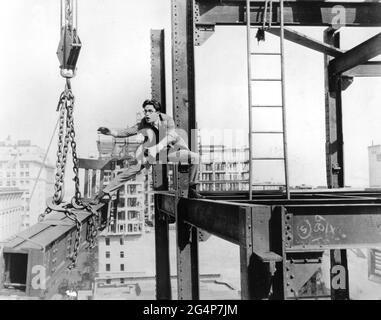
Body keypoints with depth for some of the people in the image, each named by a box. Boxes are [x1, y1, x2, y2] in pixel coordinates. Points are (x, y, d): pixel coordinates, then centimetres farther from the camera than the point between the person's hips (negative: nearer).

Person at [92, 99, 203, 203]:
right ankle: (104, 192, -5)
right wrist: (111, 132, -34)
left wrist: (155, 148, -48)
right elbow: (126, 132, -14)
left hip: (170, 150, 0)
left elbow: (170, 137, -33)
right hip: (150, 152, 0)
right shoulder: (143, 124, -12)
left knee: (194, 157, -19)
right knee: (131, 170, -15)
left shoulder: (167, 120, -17)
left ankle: (192, 190, -9)